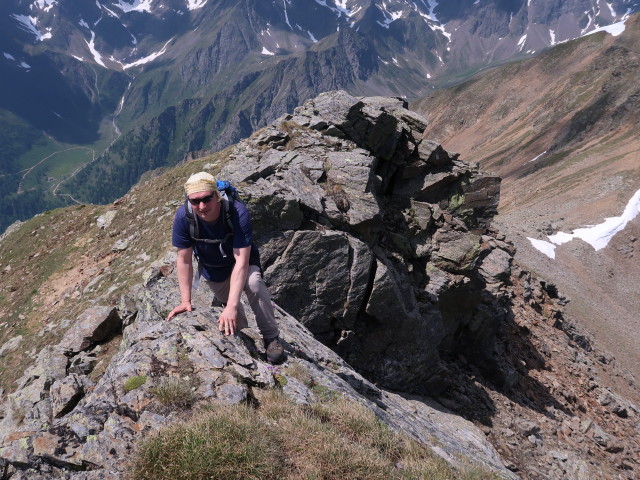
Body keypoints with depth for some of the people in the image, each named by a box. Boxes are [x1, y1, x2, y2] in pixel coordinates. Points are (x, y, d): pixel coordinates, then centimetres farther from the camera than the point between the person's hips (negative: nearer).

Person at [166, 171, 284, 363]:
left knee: (254, 284, -33)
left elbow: (241, 260, -41)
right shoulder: (183, 217, -30)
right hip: (210, 267, 3)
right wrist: (185, 301, -20)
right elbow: (184, 260, -19)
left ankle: (271, 338, -14)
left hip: (240, 260, -3)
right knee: (227, 300, 16)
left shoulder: (237, 212, -38)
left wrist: (232, 306, -46)